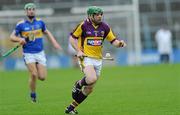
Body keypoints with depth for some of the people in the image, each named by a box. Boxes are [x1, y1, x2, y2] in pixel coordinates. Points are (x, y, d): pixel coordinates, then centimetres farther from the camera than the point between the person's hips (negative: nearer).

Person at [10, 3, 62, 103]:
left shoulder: (40, 22, 4)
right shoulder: (21, 24, -4)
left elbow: (47, 32, 20)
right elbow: (12, 37, 0)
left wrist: (54, 43, 9)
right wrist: (19, 39, -21)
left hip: (40, 53, 3)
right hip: (28, 54, -3)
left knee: (42, 77, -6)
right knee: (34, 75, -20)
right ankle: (33, 94, 3)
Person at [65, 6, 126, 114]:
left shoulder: (104, 27, 3)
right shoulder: (83, 25, -9)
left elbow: (113, 41, 6)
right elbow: (72, 38, -2)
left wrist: (119, 43, -17)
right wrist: (78, 51, -14)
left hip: (98, 59, 5)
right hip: (86, 57, -5)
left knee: (89, 89, 7)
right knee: (92, 79, -31)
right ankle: (78, 84, 3)